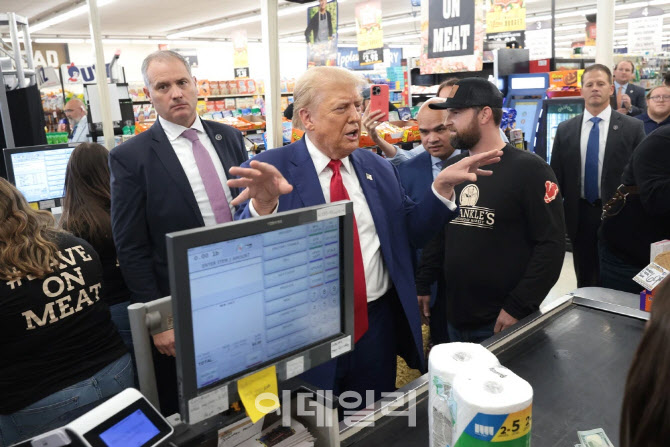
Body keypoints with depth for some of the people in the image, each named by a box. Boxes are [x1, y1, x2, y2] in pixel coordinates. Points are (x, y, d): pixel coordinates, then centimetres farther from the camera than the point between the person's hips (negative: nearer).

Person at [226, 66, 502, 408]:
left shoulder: (378, 168, 5)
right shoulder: (268, 170, -11)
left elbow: (412, 233, 7)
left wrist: (442, 187, -7)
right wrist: (262, 206, -38)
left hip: (378, 325, 4)